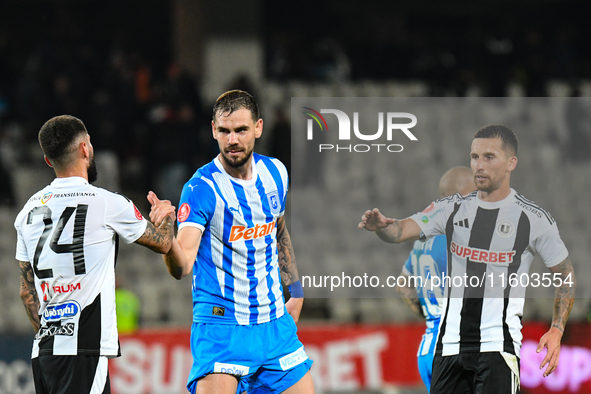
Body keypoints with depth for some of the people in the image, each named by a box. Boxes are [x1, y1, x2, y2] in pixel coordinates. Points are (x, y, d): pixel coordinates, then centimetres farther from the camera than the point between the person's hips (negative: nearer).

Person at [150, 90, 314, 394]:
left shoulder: (275, 172, 4)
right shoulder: (201, 188, -15)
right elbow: (182, 267, -27)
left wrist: (295, 288, 22)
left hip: (275, 323, 6)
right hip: (220, 327, -6)